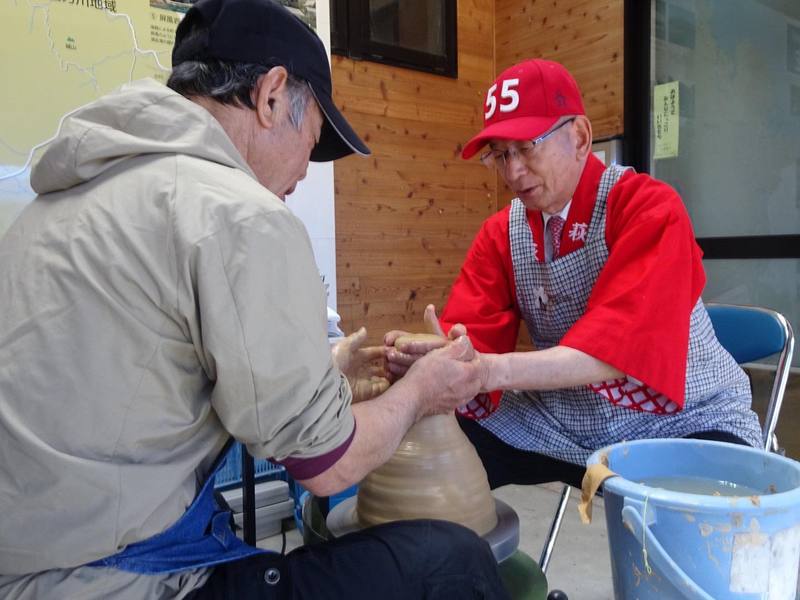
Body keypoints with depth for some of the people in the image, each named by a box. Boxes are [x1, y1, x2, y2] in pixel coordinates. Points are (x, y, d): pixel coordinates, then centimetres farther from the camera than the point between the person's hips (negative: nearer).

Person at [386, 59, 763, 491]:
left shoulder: (649, 208, -17)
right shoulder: (500, 233, 0)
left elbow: (623, 342, -29)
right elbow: (470, 334, -6)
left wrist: (494, 370, -42)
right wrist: (427, 358, -30)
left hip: (677, 421, -4)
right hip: (557, 420, 5)